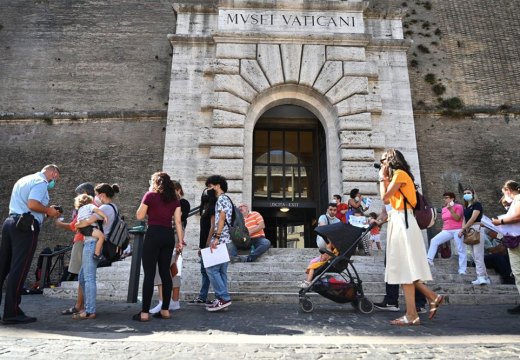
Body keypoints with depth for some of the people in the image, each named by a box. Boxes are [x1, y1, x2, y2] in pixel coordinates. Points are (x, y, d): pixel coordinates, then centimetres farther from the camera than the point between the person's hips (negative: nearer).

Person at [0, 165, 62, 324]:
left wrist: (46, 210, 18)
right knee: (18, 270, -6)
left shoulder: (24, 180, 24)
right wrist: (48, 210, -4)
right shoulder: (41, 182, -6)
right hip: (25, 226, -9)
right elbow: (32, 204, -20)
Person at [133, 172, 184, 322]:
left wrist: (148, 193, 10)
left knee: (149, 274, 0)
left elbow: (139, 216, 4)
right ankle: (165, 310, 17)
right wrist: (180, 240, 9)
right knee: (165, 272, 11)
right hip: (169, 235, 5)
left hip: (154, 234, -5)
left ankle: (145, 313, 3)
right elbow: (178, 221, 6)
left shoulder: (150, 195, -3)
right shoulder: (174, 198, 9)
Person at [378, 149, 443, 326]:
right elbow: (389, 199, 15)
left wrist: (382, 178, 0)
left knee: (405, 268, -8)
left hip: (403, 222, -10)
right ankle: (433, 297, 14)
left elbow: (385, 197, -12)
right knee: (404, 268, 10)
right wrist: (385, 178, 15)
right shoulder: (397, 176, 21)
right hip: (399, 221, 10)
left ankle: (411, 315, -4)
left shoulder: (400, 174, -7)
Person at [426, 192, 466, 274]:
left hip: (458, 230, -5)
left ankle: (462, 270, 3)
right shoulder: (444, 209, 15)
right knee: (434, 240, -16)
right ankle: (429, 259, -19)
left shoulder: (458, 206, -1)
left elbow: (457, 218, -15)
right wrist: (442, 230, 16)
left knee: (461, 250, -1)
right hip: (447, 231, 5)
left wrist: (450, 209, -18)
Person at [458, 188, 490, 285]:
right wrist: (463, 230, -5)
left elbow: (473, 218, -13)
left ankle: (481, 277, -13)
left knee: (478, 255, -13)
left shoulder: (477, 204, -4)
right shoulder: (466, 207, 19)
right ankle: (484, 278, 11)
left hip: (477, 229, -8)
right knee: (475, 256, 7)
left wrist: (462, 229, -13)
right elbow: (464, 220, 13)